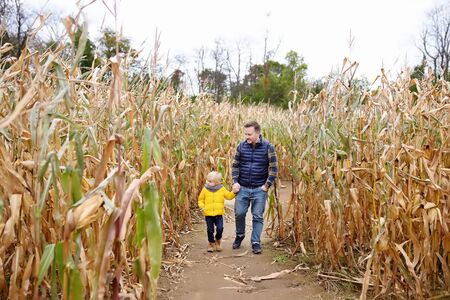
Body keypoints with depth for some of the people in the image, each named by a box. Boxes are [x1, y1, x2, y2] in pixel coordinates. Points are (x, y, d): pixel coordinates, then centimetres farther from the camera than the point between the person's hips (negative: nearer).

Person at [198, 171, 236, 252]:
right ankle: (211, 243, 27)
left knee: (220, 228, -9)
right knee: (210, 230, 5)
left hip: (219, 214, 0)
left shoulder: (222, 189, 2)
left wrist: (234, 192, -6)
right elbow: (201, 199, 8)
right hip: (208, 214, 0)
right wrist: (202, 206, -9)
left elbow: (229, 196, 10)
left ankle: (217, 241, 18)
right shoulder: (205, 189, 0)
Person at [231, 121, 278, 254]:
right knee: (239, 213, 6)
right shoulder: (241, 146, 1)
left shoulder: (268, 147, -7)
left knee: (258, 217, 3)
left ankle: (256, 243, 16)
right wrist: (235, 182, -1)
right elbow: (235, 165, 9)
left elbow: (273, 168, -4)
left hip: (259, 189, -2)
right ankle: (239, 235, 32)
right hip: (242, 188, 2)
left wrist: (267, 185, -8)